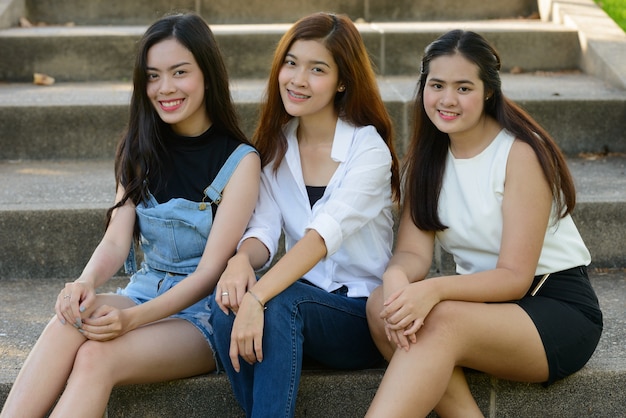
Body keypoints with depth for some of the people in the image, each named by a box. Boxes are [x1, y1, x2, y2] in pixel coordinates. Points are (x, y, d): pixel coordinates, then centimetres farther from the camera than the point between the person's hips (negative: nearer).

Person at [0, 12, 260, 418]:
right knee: (70, 320, -30)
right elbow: (116, 241, -1)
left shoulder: (239, 161, -8)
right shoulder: (141, 152, 9)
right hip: (144, 292, 4)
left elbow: (211, 271, -13)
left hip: (204, 313, -4)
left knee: (96, 357, -31)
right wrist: (86, 283, -25)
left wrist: (132, 318, -27)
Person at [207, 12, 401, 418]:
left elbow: (325, 232, -27)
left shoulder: (369, 149, -11)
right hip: (300, 297, 4)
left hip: (363, 314, -4)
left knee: (279, 304, -33)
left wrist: (258, 298, -40)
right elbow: (264, 229, -4)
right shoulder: (275, 148, 7)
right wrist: (242, 259, -29)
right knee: (227, 302, -26)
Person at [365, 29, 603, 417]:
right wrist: (397, 278, -30)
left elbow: (515, 277, -18)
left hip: (558, 310, -6)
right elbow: (413, 251, -5)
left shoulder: (520, 153, -14)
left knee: (440, 323, -34)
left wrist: (434, 290, -35)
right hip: (484, 302, 6)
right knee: (383, 305, -24)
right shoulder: (428, 157, 6)